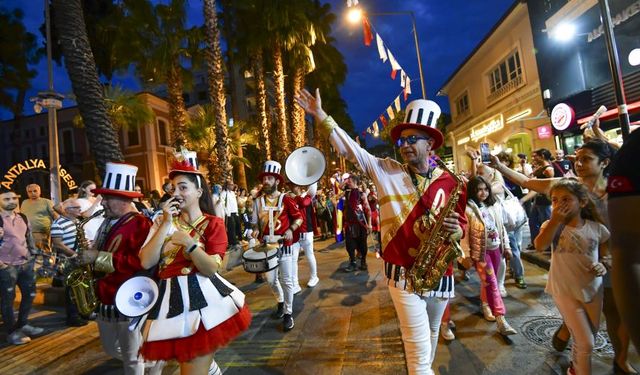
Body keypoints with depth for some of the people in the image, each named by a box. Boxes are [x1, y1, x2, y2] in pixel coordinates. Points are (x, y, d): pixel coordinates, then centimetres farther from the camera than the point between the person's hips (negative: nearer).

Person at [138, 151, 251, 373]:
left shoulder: (213, 224, -4)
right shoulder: (162, 222, 8)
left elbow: (211, 269, -14)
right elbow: (146, 262, -5)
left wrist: (190, 243, -27)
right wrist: (166, 224, -9)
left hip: (201, 298, -4)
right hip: (171, 300, 4)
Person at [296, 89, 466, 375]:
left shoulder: (449, 182, -3)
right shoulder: (387, 171, -5)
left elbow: (461, 224, 5)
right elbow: (349, 149, -7)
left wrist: (454, 230, -19)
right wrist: (320, 116, -11)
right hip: (404, 274, -3)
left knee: (432, 332, 27)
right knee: (418, 350, 0)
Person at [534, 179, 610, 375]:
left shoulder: (596, 228, -7)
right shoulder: (552, 225, -13)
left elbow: (606, 253, 9)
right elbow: (540, 245, -32)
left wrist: (603, 264, -13)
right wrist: (555, 219, -31)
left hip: (593, 289, 4)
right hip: (565, 292, -4)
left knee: (591, 337, 22)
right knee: (586, 343, -3)